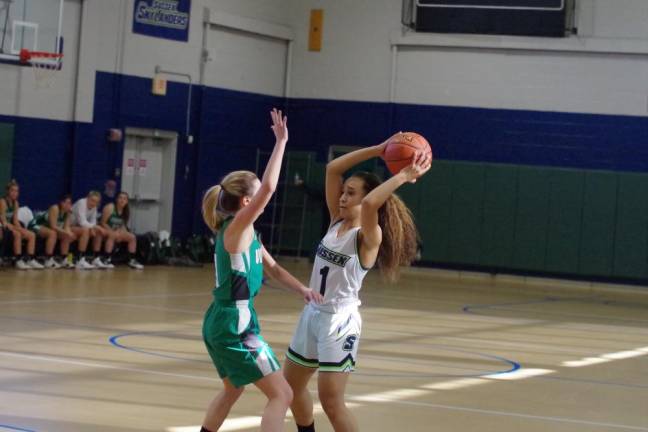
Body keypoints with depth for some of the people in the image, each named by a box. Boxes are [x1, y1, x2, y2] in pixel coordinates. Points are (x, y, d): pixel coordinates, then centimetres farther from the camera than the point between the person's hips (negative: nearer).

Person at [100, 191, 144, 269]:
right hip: (106, 230, -7)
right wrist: (113, 232, -25)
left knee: (132, 237, -5)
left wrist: (121, 231, -15)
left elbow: (123, 225, 9)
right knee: (112, 235, -37)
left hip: (118, 231, 7)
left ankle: (132, 261, 2)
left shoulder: (126, 211, 4)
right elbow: (103, 223, -15)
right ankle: (106, 260, -37)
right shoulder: (110, 207, -15)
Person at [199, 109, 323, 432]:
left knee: (232, 390, 29)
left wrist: (302, 289, 0)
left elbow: (271, 268, 16)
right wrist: (281, 142, -23)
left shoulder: (245, 232, 12)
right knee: (281, 395, -7)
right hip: (236, 327, -10)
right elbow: (269, 188, -28)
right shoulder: (237, 227, -16)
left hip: (221, 323, 10)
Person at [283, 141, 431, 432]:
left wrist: (404, 176, -31)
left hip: (340, 320, -8)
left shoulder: (369, 237, -15)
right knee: (291, 385, 17)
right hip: (313, 313, 8)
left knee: (331, 401, -8)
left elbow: (369, 204, -38)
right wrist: (379, 150, -4)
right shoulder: (336, 222, 3)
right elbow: (333, 169, -1)